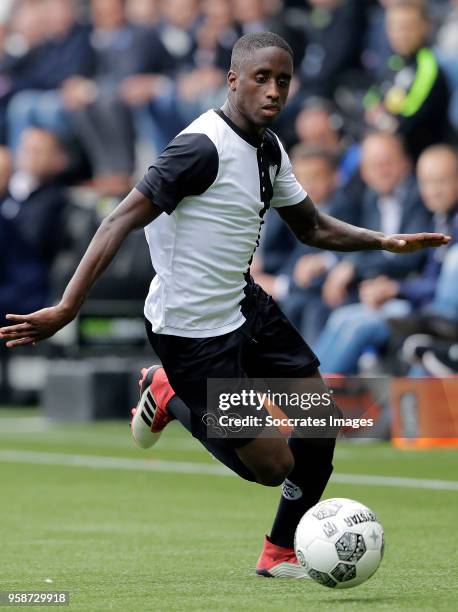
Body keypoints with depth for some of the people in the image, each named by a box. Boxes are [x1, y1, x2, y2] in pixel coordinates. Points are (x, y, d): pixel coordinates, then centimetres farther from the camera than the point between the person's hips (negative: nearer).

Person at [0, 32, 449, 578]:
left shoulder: (268, 148, 5)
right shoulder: (204, 147, -24)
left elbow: (310, 227, 19)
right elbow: (122, 221, -26)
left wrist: (382, 241, 5)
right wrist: (66, 309, -33)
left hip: (244, 305, 9)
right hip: (192, 331, -9)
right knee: (272, 466, -5)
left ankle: (280, 552, 24)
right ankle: (171, 397, 20)